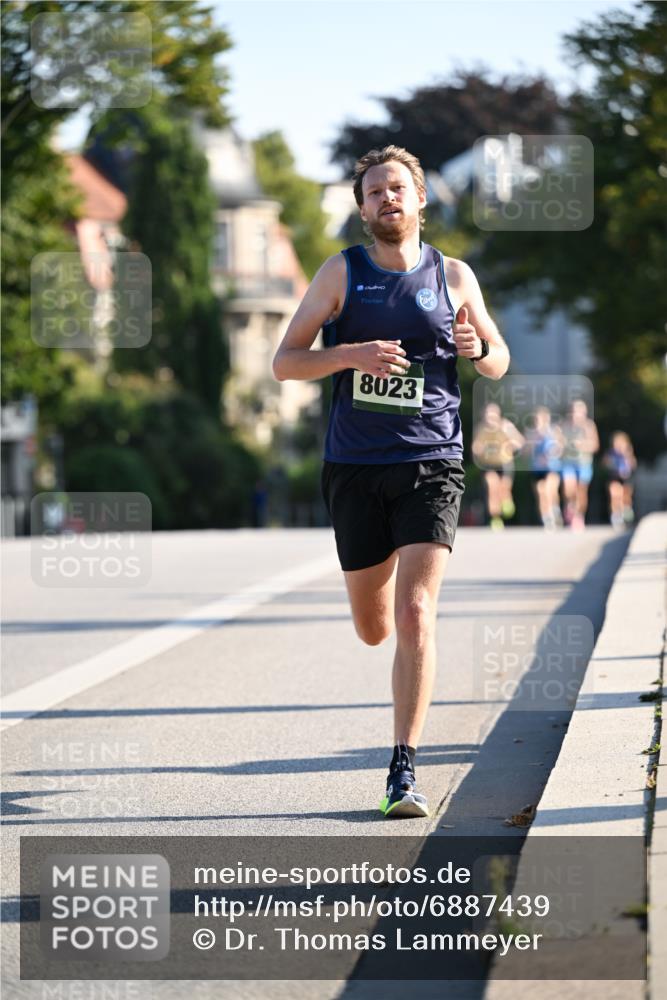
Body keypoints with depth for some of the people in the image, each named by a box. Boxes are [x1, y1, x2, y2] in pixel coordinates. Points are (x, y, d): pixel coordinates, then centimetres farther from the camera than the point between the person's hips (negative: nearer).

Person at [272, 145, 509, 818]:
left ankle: (404, 770, -12)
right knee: (373, 629, 11)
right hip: (354, 467, 1)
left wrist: (477, 349, -8)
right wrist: (349, 354, -18)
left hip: (430, 465, -1)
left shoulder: (453, 277, 6)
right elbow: (284, 362, 0)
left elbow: (499, 363, 16)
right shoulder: (342, 272, 3)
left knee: (414, 618, -16)